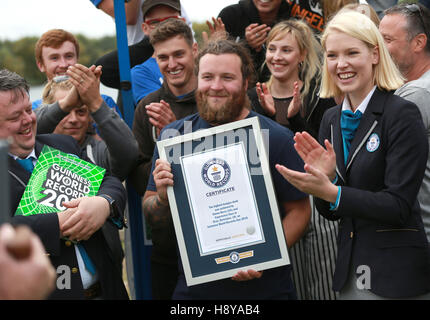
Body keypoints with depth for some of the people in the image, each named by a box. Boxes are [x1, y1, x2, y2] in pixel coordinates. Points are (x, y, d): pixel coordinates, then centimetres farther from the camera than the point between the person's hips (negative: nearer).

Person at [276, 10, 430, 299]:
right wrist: (325, 176, -10)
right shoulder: (331, 119, 8)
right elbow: (330, 213, 9)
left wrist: (330, 191, -24)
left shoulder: (403, 114, -11)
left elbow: (399, 206, -18)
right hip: (349, 269, 6)